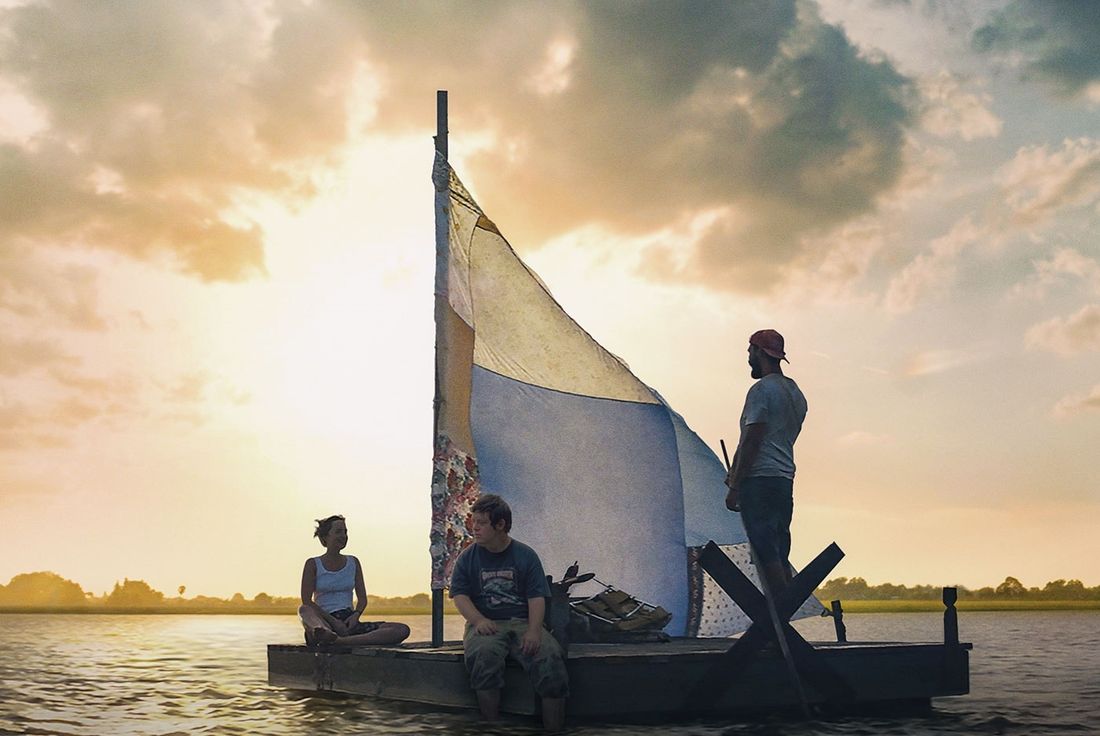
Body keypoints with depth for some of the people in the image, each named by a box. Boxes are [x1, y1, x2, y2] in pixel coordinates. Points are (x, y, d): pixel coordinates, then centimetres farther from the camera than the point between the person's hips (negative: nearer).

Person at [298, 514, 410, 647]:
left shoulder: (353, 563, 17)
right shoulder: (313, 564, 5)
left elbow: (362, 598, 16)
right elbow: (306, 601, -4)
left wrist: (355, 615, -8)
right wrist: (333, 621, -17)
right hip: (326, 622, -4)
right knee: (304, 610, -37)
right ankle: (327, 634, -73)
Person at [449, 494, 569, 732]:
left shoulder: (525, 556, 10)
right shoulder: (467, 558, 12)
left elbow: (536, 598, 3)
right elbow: (460, 595, 2)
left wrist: (533, 631, -16)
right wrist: (478, 620, -19)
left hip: (522, 623, 0)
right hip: (486, 624, 0)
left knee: (549, 655, -30)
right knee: (483, 653, -37)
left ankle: (554, 728, -25)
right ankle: (491, 724, -29)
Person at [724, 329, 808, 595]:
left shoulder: (761, 390, -8)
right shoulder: (796, 394, 20)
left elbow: (751, 442, -14)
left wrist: (734, 486, -13)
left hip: (758, 480, -9)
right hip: (785, 480, 9)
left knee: (765, 552, -10)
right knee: (780, 555, 10)